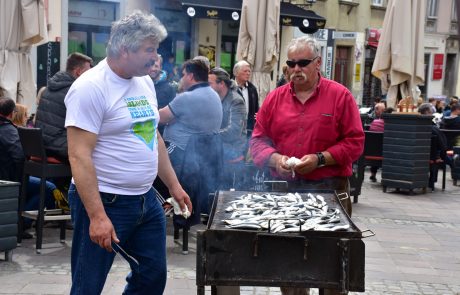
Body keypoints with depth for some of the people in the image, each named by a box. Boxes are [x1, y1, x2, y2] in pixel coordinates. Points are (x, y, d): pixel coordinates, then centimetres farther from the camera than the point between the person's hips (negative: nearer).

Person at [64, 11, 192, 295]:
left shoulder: (145, 81, 8)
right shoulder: (91, 87, -17)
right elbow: (79, 156, -21)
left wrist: (174, 185, 17)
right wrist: (97, 216, -26)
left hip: (147, 200, 8)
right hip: (105, 202, -8)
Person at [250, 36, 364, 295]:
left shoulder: (340, 96, 0)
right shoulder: (275, 98, 9)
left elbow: (355, 142, -4)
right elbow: (258, 139, 11)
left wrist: (320, 159, -14)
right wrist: (275, 158, -9)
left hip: (330, 189, -3)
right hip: (285, 189, 3)